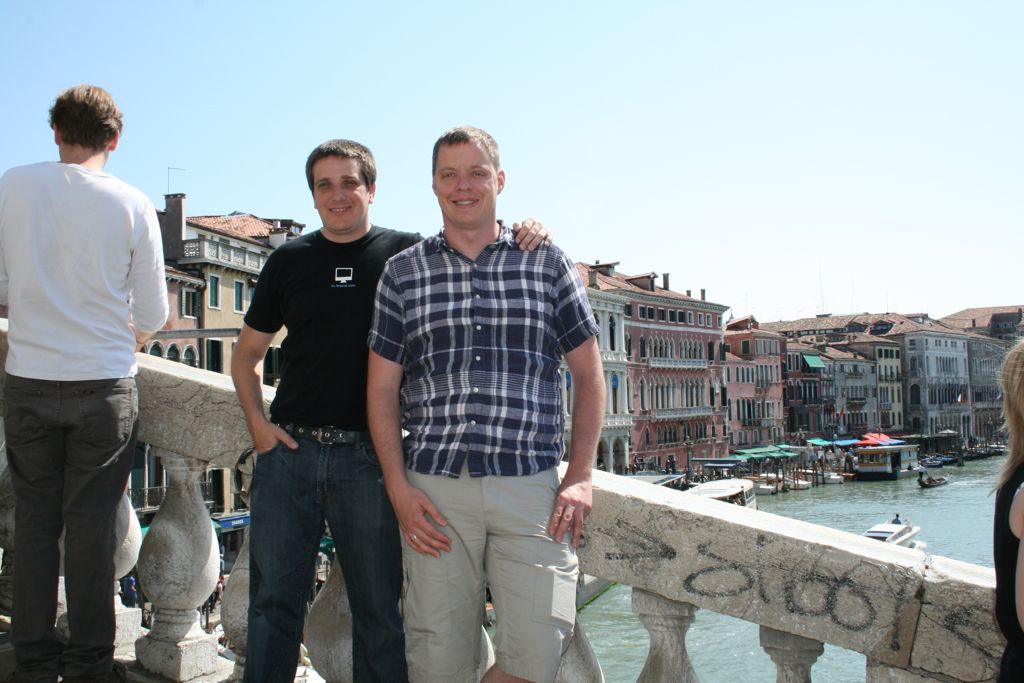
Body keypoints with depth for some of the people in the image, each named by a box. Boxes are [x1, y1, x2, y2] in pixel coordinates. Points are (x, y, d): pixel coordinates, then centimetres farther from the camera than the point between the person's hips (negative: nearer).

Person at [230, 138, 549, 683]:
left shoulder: (408, 253, 4)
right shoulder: (288, 261, 11)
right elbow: (246, 355, 18)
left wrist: (524, 238, -14)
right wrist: (256, 423, 4)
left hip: (367, 457, -2)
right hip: (287, 450, 2)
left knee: (379, 610, 6)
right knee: (273, 603, 8)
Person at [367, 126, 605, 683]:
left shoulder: (548, 263, 9)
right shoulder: (402, 272, 10)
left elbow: (588, 373, 10)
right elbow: (382, 388, 9)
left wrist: (581, 476, 1)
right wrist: (399, 488, -1)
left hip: (530, 486, 0)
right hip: (433, 491, 1)